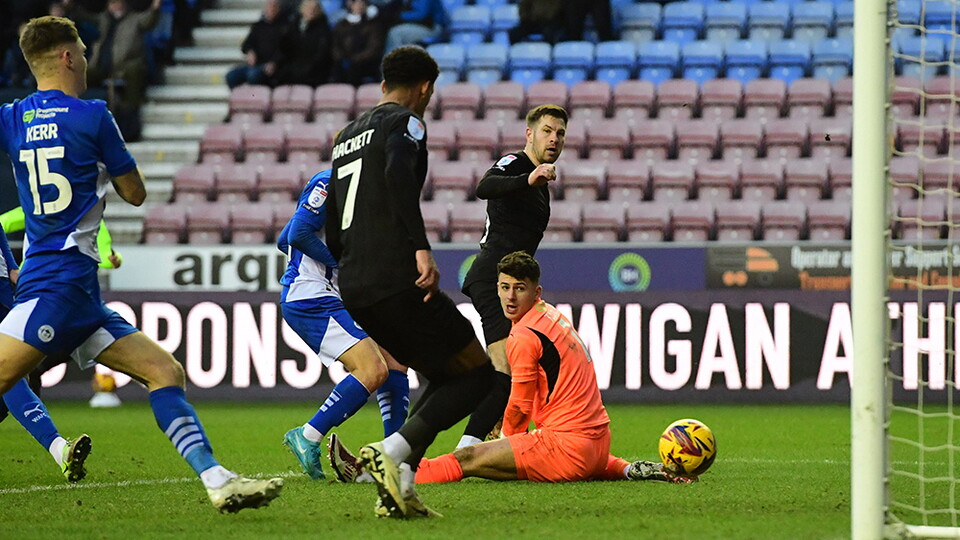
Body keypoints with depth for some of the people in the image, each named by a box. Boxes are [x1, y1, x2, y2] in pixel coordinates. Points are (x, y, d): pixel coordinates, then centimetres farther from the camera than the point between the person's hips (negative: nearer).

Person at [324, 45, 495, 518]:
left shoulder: (347, 135, 24)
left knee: (444, 377, 18)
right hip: (396, 280, -8)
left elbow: (332, 235, 28)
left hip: (353, 289, 8)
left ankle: (400, 482, 0)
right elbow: (398, 173, -24)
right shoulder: (405, 123, -1)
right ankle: (392, 452, -20)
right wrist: (421, 248, -30)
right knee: (476, 373, 0)